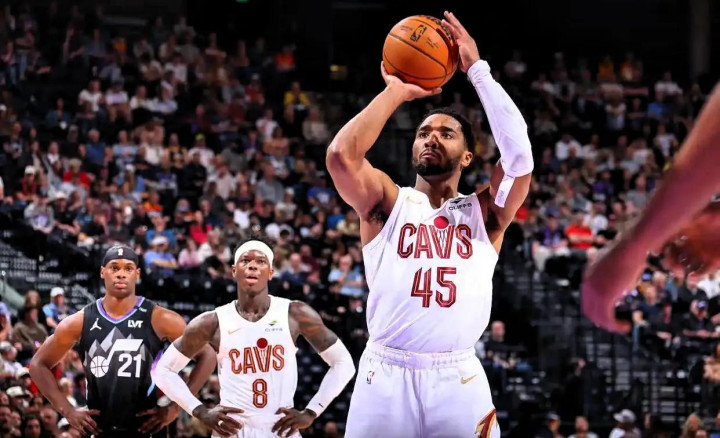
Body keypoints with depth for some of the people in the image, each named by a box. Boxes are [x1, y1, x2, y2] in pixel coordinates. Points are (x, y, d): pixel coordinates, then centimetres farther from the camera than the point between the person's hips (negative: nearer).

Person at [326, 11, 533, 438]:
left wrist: (478, 69, -1)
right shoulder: (388, 203, 10)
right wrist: (396, 92, 1)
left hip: (459, 379, 1)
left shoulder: (483, 212, 12)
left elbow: (519, 155, -7)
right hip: (386, 375, 0)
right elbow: (341, 155, -9)